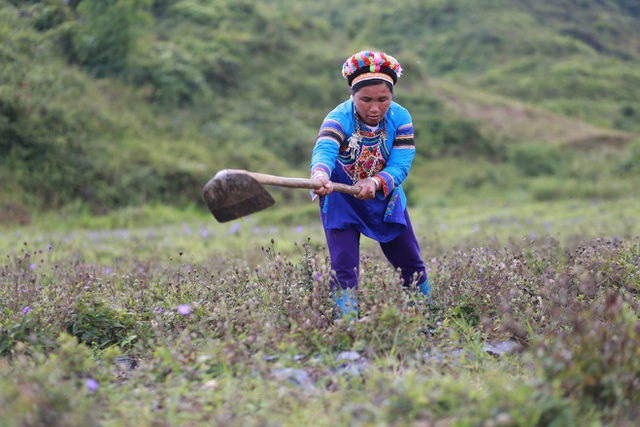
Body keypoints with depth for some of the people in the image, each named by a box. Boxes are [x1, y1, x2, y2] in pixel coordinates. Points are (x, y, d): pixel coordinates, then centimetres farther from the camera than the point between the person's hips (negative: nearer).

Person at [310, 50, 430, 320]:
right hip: (341, 201, -3)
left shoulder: (400, 118, -17)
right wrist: (320, 174, -70)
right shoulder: (339, 119, -27)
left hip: (386, 199, 3)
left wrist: (375, 182, -47)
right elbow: (323, 150, -47)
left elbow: (400, 165, -26)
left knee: (411, 264, 11)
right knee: (344, 268, -14)